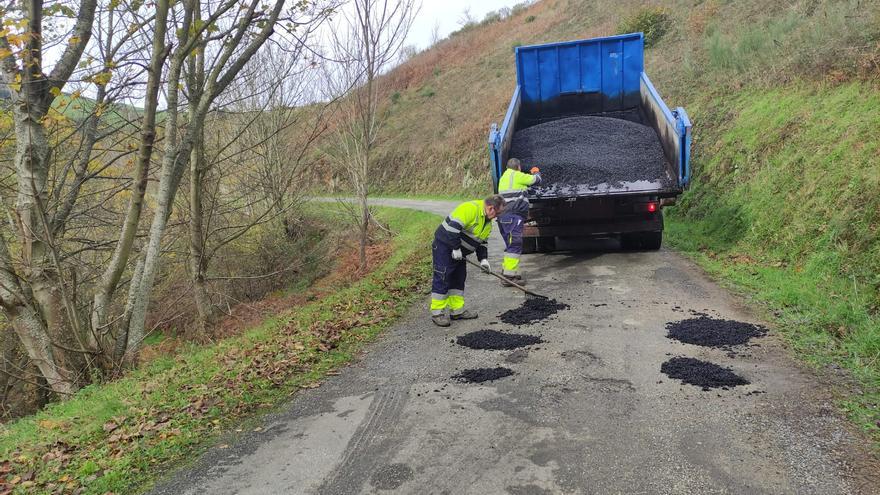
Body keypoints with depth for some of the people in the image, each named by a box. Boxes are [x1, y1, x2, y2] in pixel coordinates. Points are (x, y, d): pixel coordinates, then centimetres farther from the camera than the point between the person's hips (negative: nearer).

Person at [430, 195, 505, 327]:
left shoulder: (488, 222, 10)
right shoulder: (471, 208, -22)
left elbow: (482, 242, 18)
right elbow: (453, 227, -30)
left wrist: (483, 259, 5)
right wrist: (456, 248, -24)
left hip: (459, 251, 10)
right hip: (444, 246, -10)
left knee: (459, 278, 13)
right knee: (442, 279, -7)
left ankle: (457, 310, 22)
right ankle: (437, 313, -1)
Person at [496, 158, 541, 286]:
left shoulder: (503, 177, 23)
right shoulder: (517, 176, -3)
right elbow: (536, 179, 7)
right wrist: (536, 172, 30)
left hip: (504, 216, 9)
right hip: (514, 216, -9)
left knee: (511, 245, 16)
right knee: (515, 245, -11)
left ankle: (506, 273, 19)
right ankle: (509, 276, -14)